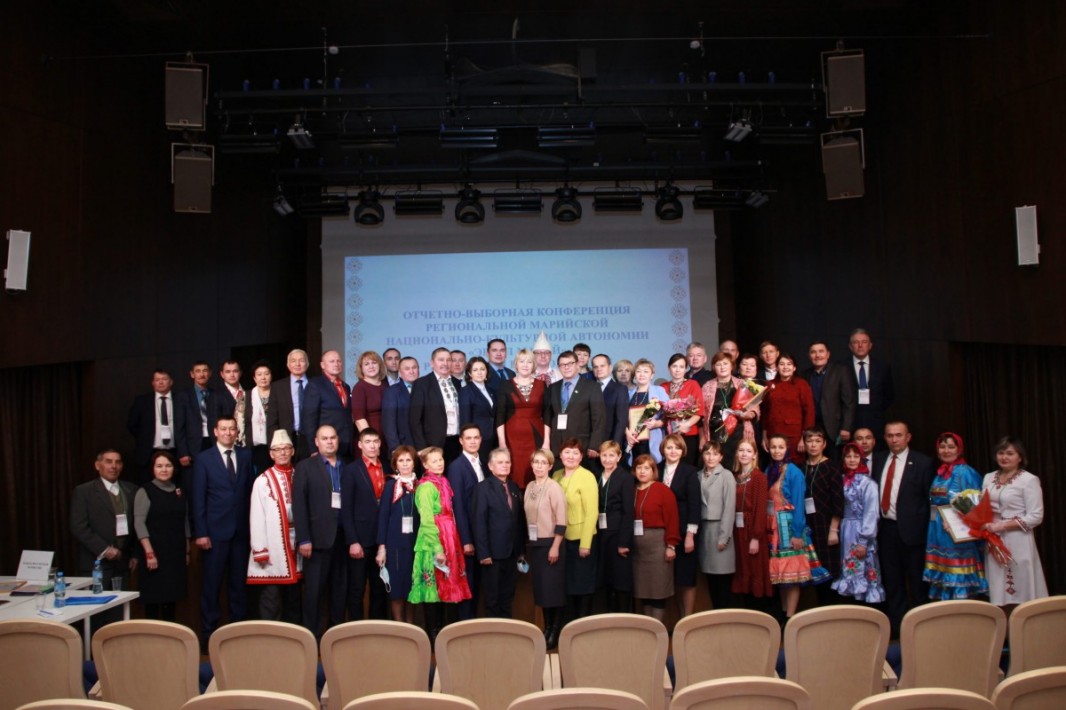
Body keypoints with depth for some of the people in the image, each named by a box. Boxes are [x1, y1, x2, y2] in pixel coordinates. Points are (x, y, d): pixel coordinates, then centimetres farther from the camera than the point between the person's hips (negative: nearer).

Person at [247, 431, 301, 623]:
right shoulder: (263, 481, -5)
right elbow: (256, 518, -7)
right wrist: (260, 551, -11)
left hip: (295, 546, 4)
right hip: (272, 549, -4)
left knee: (294, 597, 14)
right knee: (270, 599, 1)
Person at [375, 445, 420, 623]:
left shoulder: (419, 485, 6)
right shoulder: (390, 485, -2)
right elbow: (382, 516, -4)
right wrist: (381, 547, -9)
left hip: (415, 542, 3)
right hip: (395, 542, -2)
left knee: (412, 584, 8)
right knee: (396, 584, 1)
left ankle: (410, 627, 19)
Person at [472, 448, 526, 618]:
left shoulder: (514, 487, 12)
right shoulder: (484, 487, -6)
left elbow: (520, 520, 11)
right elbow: (479, 522, -12)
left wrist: (521, 550, 8)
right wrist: (483, 552, -17)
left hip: (512, 552, 5)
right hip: (493, 552, -5)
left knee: (508, 597, 12)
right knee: (492, 597, 5)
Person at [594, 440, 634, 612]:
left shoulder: (626, 478, -5)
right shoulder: (597, 477, 11)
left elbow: (628, 512, -10)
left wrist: (623, 542, -16)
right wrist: (594, 536, -1)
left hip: (618, 535, -5)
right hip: (601, 535, 5)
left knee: (621, 580, 0)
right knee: (607, 579, 11)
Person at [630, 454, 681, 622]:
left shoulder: (663, 490, -5)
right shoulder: (632, 491, 8)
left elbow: (671, 519, -9)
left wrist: (671, 545, -13)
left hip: (657, 543, -5)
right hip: (637, 545, 5)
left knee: (657, 588, 1)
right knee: (642, 588, 9)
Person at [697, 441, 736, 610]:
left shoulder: (726, 476, -5)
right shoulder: (699, 476, 9)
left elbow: (729, 508, -9)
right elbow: (696, 505, 7)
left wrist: (724, 536, -12)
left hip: (719, 528, -5)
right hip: (703, 529, 5)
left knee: (723, 577, -1)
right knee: (710, 577, 9)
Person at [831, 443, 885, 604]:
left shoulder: (867, 482, -9)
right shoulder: (843, 480, 8)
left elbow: (871, 512, -13)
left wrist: (863, 541, -16)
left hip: (860, 532, -6)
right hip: (844, 532, 6)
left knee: (862, 572, 0)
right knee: (848, 572, 9)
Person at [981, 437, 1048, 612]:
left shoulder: (1029, 480, -7)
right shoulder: (988, 478, 10)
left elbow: (1036, 517, -12)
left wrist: (1002, 526, -18)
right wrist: (984, 524, -3)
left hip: (1018, 543, -5)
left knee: (1020, 596, 0)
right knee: (999, 594, 9)